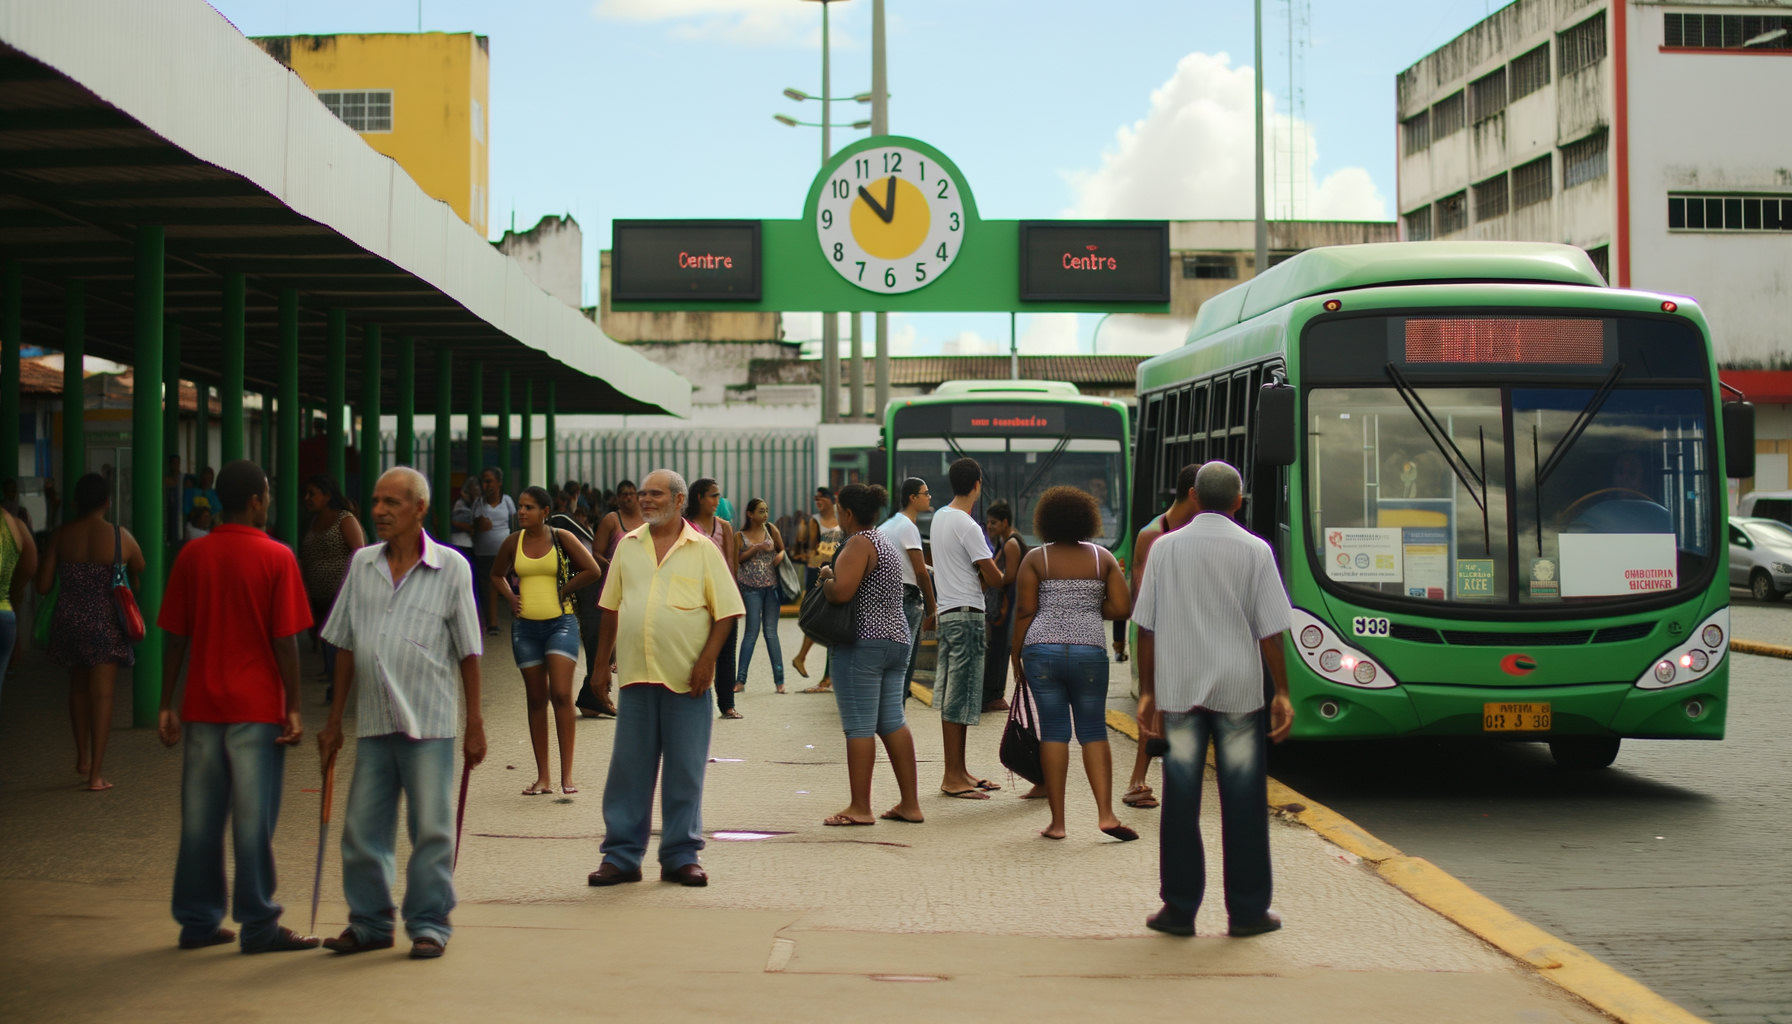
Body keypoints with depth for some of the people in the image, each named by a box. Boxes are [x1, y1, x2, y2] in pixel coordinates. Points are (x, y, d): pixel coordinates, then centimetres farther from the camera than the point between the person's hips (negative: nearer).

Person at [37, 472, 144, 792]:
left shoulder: (60, 536, -6)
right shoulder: (121, 537, -9)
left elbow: (42, 586, -5)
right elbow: (140, 571, 10)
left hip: (68, 620, 3)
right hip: (105, 623, -3)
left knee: (78, 687, 23)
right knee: (101, 695, 1)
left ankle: (82, 757, 34)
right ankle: (96, 773, -2)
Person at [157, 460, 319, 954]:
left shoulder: (192, 555, 4)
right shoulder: (276, 557, -7)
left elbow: (175, 637, 5)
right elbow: (285, 640, -9)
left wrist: (167, 705, 10)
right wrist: (293, 707, -4)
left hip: (202, 707, 4)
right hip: (258, 707, -4)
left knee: (200, 817, 9)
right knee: (253, 819, -1)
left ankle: (197, 922, 14)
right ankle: (259, 926, 3)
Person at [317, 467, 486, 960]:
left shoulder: (450, 568, -2)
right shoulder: (362, 564, 8)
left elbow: (468, 652, 1)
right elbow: (346, 647, 13)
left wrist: (475, 724, 0)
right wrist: (334, 719, 12)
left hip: (429, 723, -4)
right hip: (372, 723, 4)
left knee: (431, 830, 1)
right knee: (362, 829, 6)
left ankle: (429, 924, 11)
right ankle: (369, 923, 18)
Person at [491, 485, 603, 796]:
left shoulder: (562, 538, -3)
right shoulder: (513, 542, 6)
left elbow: (592, 570, -6)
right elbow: (497, 575, 21)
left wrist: (562, 591, -4)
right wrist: (510, 598, 5)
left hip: (560, 622, -3)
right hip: (525, 626, 4)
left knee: (561, 694, -14)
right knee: (536, 700, 7)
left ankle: (567, 774, -9)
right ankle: (543, 777, 11)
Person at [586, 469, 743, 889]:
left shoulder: (702, 550, 1)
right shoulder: (628, 547, 10)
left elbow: (726, 611, -1)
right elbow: (611, 609, 16)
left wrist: (707, 660, -10)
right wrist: (602, 662, 12)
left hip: (686, 680, -3)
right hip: (636, 677, 3)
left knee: (685, 772, 4)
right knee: (628, 770, 5)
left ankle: (681, 856, 13)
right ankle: (621, 856, 12)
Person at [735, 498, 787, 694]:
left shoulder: (771, 529, 8)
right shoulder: (741, 536, 3)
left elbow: (782, 549, 16)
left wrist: (780, 556, -7)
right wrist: (756, 549, -16)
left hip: (772, 587, 2)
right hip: (751, 588, -2)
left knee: (771, 632, 5)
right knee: (752, 632, -6)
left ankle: (779, 680, 7)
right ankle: (740, 680, -2)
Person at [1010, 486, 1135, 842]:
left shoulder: (1035, 559, 2)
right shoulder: (1103, 557, 7)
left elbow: (1024, 611, -3)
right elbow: (1121, 609, 2)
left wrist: (1017, 653, 7)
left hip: (1042, 649, -1)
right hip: (1089, 651, 1)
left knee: (1053, 731, 2)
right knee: (1093, 731, 7)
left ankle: (1057, 821, 3)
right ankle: (1105, 813, -4)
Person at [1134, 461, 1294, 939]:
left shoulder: (1165, 547, 1)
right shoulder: (1254, 551, -2)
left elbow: (1147, 627, 2)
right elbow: (1271, 630, -3)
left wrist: (1147, 692, 8)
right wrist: (1282, 693, 4)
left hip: (1178, 689, 1)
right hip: (1238, 691, -1)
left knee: (1181, 800, 6)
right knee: (1243, 801, 6)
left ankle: (1179, 909, 9)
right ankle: (1247, 911, 11)